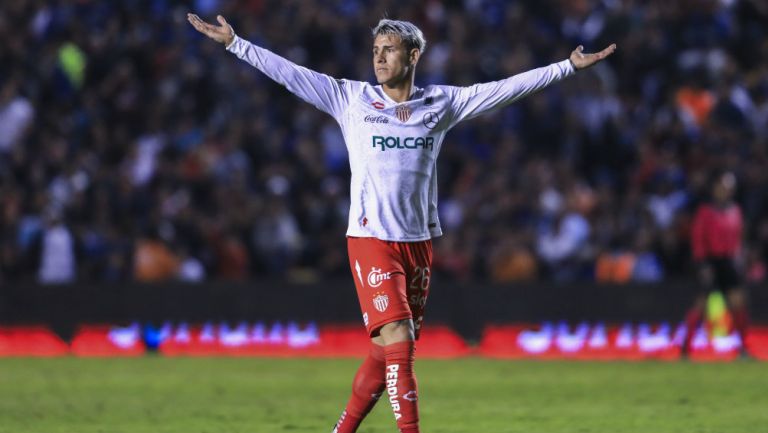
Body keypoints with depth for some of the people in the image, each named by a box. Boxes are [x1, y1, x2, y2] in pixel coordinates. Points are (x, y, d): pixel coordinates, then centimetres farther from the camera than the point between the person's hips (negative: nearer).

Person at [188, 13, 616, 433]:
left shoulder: (441, 103, 8)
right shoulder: (351, 98, 3)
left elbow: (508, 88, 9)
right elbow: (289, 73, 2)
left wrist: (569, 66, 7)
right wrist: (234, 42, -2)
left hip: (419, 242, 3)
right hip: (371, 239, -3)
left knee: (387, 354, 7)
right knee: (398, 341, -15)